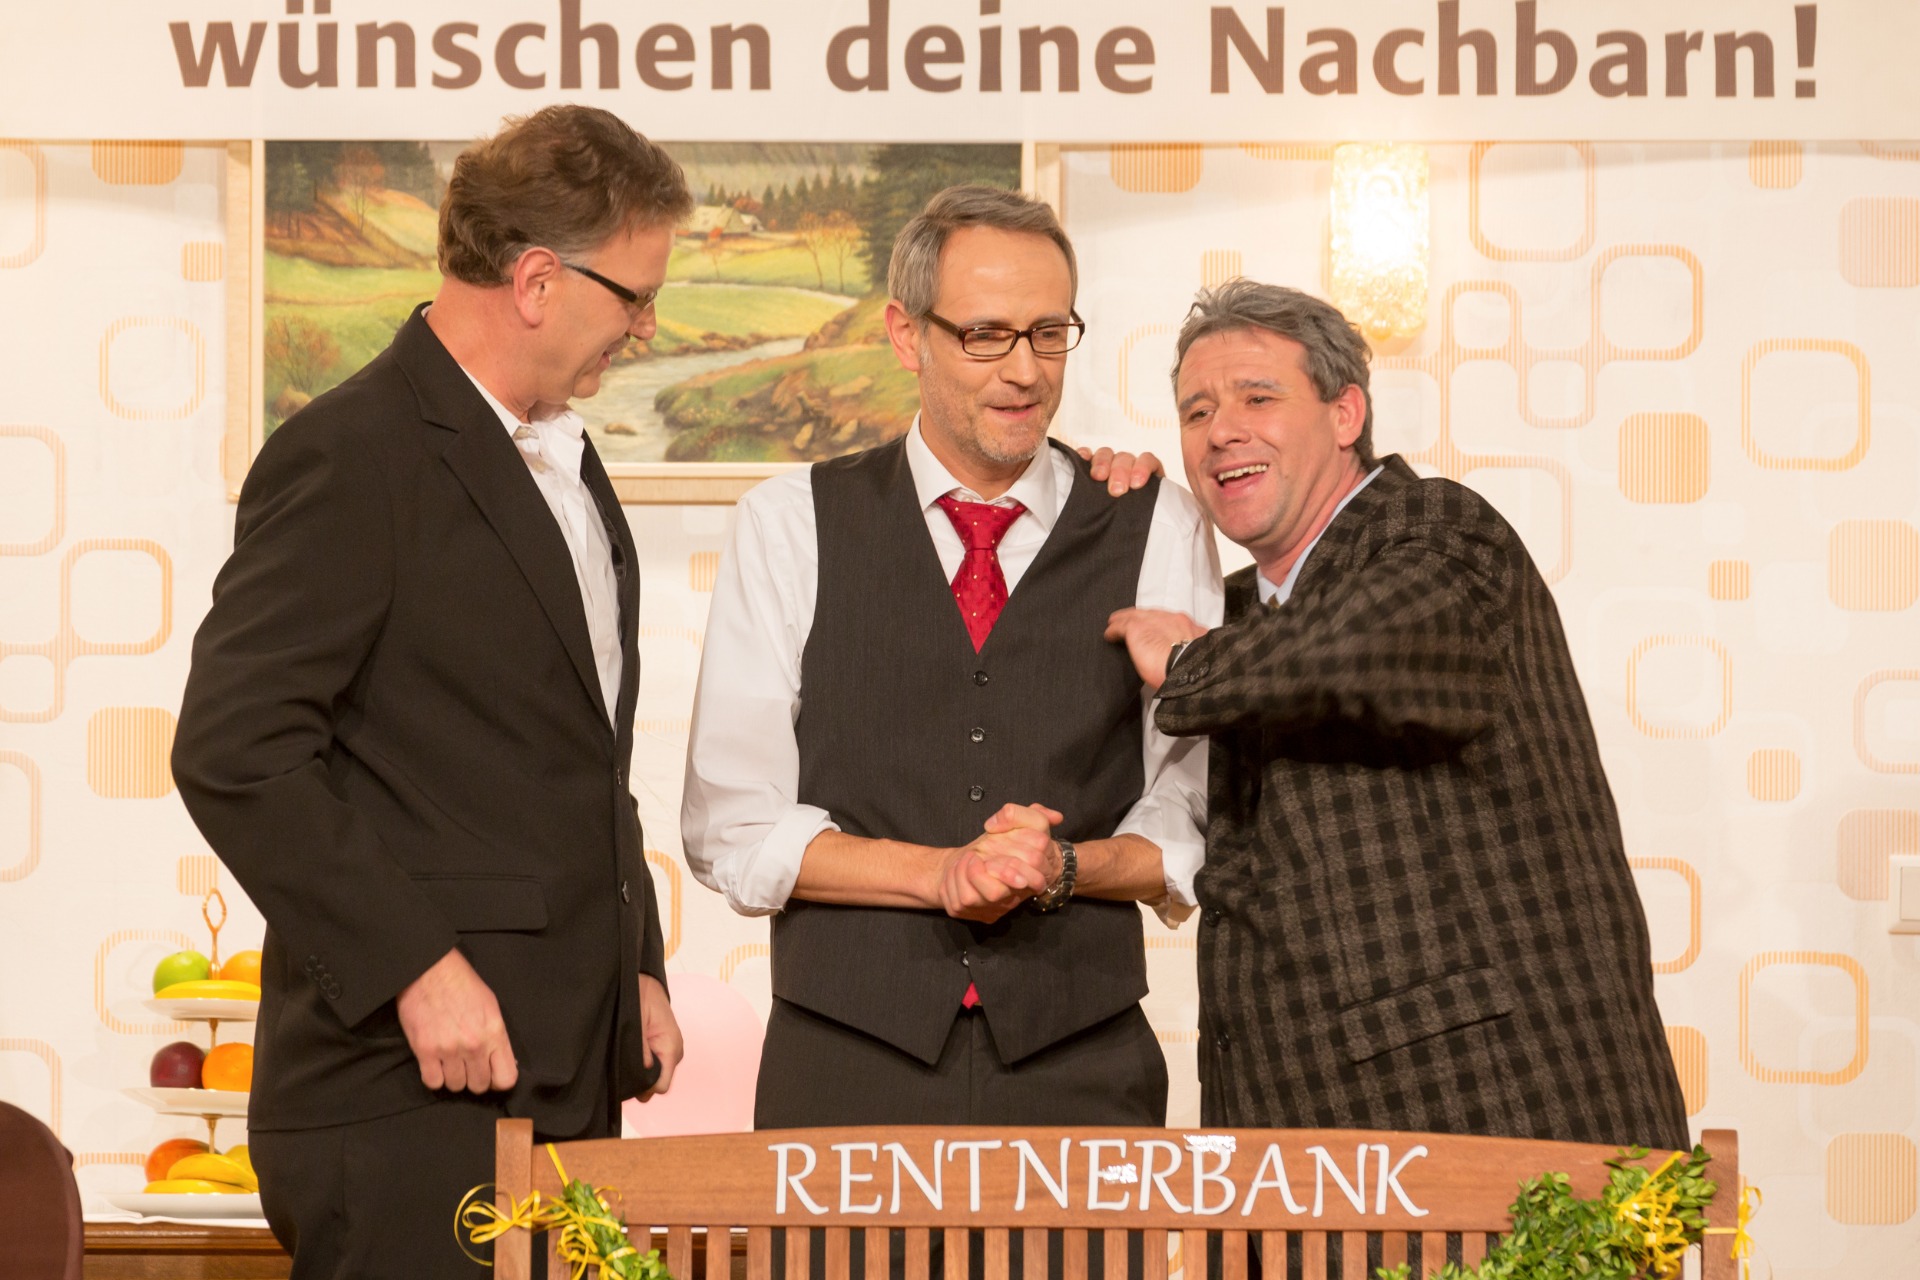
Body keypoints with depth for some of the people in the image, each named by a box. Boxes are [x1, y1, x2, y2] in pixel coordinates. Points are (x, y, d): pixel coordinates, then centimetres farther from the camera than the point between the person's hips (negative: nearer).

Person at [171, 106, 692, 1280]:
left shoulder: (562, 461, 19)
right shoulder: (352, 457, -10)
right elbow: (234, 751, -17)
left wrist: (637, 969, 16)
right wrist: (416, 968, -19)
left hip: (568, 1078, 8)